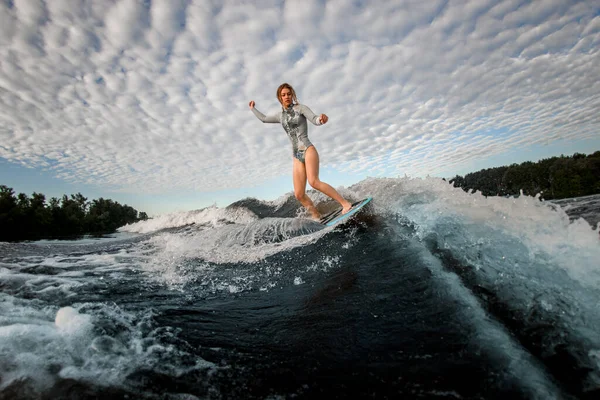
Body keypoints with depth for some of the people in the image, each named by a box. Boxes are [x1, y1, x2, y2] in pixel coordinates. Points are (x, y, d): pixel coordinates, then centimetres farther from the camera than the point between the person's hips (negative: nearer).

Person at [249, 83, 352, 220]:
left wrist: (321, 118, -33)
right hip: (296, 155, 6)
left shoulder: (300, 108, 5)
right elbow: (264, 119, 37)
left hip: (307, 149, -5)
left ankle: (346, 204, -24)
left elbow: (314, 120, -11)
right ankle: (318, 217, 9)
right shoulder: (280, 116, 20)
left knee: (313, 181, -29)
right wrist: (253, 109, 49)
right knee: (299, 194, -4)